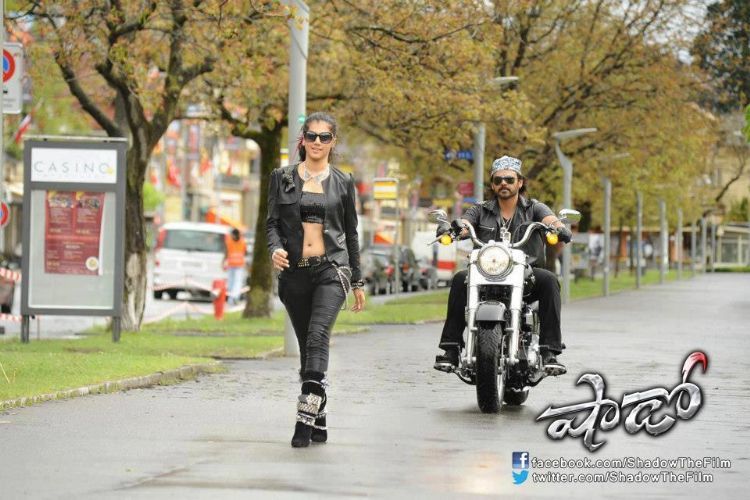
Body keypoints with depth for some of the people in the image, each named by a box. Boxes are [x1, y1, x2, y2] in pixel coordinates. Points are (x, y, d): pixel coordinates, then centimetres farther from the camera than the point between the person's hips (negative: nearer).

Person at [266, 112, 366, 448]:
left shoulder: (342, 183, 8)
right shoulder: (283, 178, 8)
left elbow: (351, 234, 13)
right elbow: (272, 222, 6)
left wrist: (358, 282, 14)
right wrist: (275, 249, -16)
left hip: (331, 269, -2)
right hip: (295, 271, 2)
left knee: (317, 336, -22)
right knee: (307, 345, 7)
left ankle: (306, 417, -30)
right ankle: (319, 421, 15)